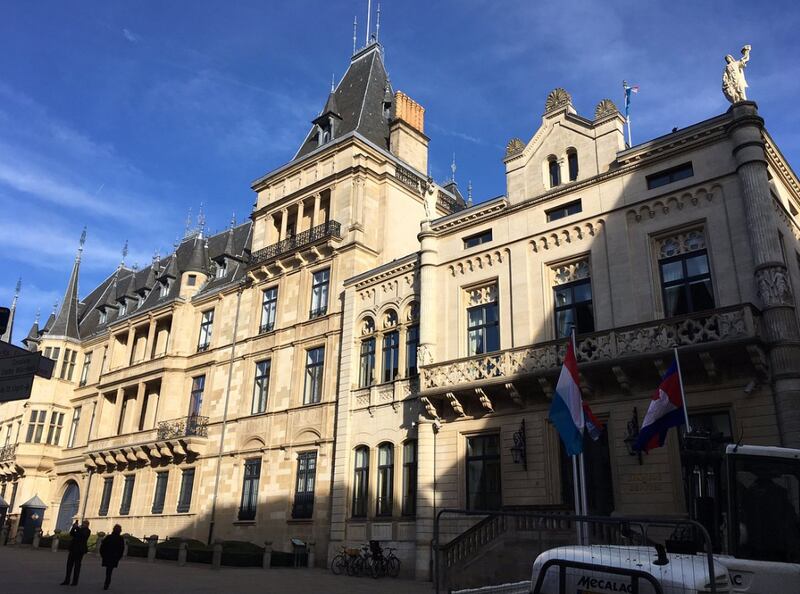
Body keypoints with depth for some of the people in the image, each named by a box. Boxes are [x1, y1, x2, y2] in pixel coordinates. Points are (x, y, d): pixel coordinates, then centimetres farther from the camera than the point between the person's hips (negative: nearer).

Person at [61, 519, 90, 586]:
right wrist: (74, 527, -4)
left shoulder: (87, 531, -3)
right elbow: (71, 534, 12)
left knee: (77, 565, -1)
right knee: (69, 564, 5)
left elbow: (83, 535, -21)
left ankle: (75, 582, 5)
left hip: (80, 550, -7)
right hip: (73, 549, 7)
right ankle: (67, 581, 11)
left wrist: (77, 527, -19)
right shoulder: (79, 529, 17)